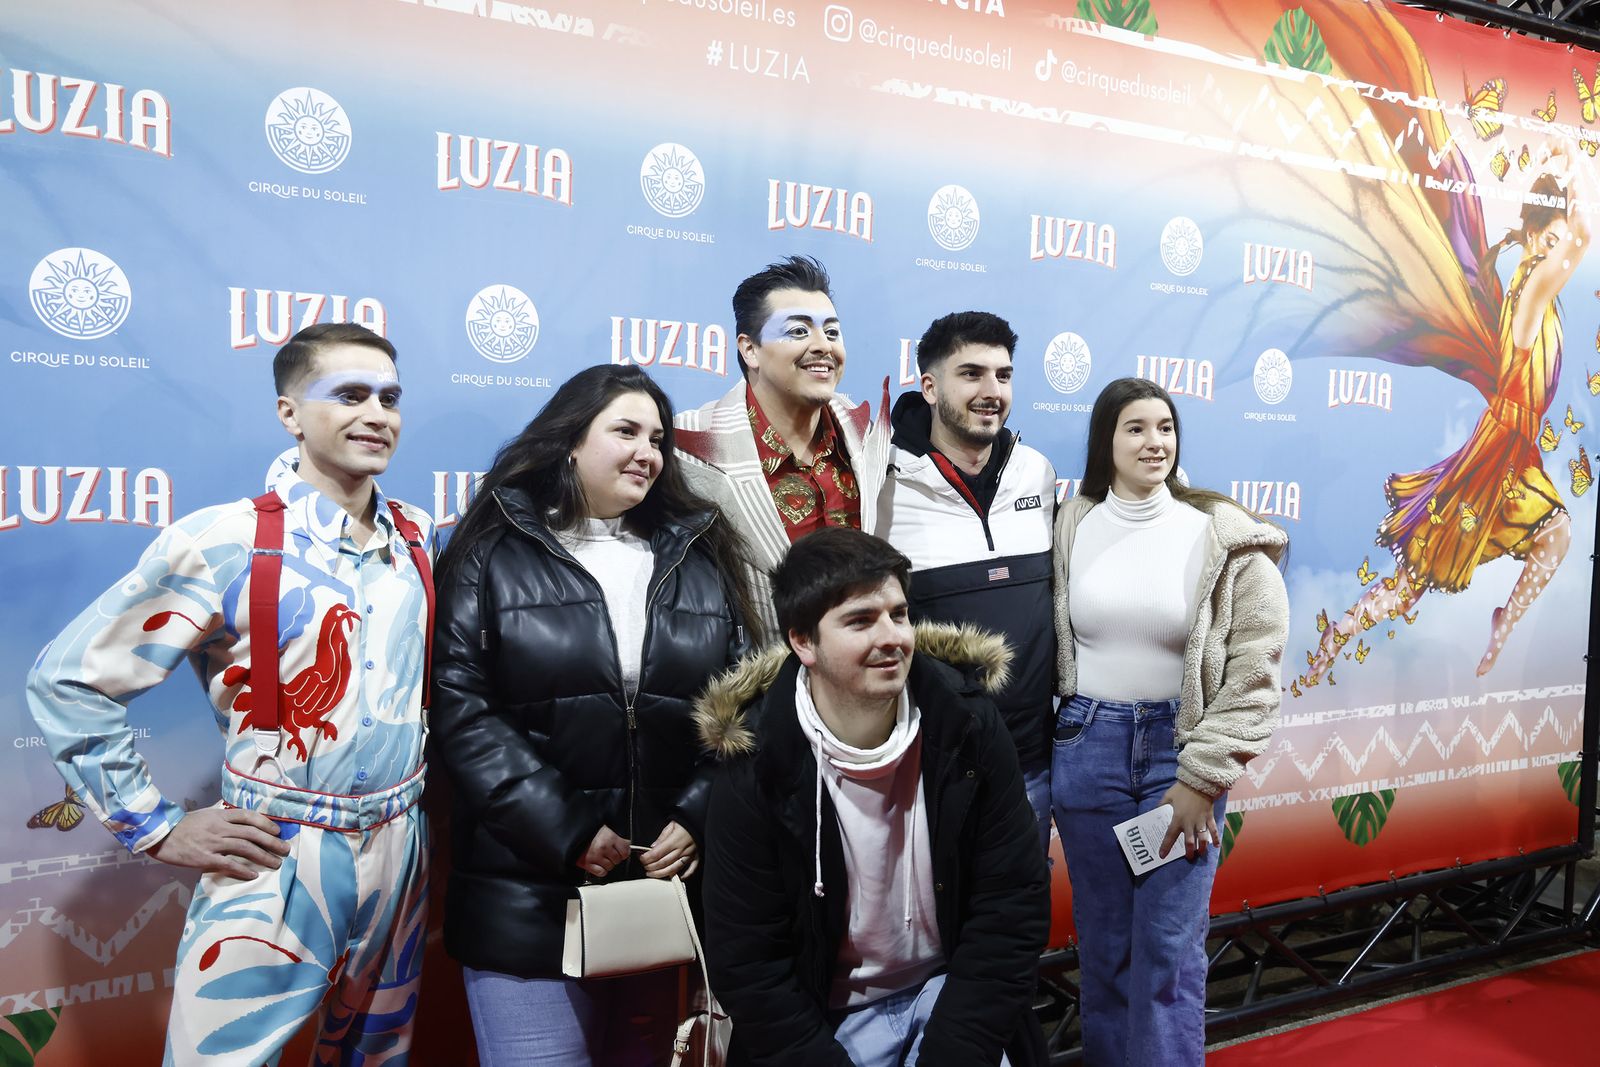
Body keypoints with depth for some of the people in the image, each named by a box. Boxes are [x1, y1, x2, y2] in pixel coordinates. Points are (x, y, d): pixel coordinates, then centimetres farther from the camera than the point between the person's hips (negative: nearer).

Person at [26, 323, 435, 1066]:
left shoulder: (420, 540, 2)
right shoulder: (223, 544, -14)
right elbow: (69, 680, -8)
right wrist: (157, 830, -8)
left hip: (401, 855, 5)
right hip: (275, 864, -5)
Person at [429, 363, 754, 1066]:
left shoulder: (700, 560, 9)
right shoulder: (495, 554, -2)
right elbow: (461, 710, -10)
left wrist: (696, 821, -7)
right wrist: (564, 831, -15)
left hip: (664, 878, 4)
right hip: (529, 894, -3)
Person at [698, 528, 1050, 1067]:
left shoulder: (967, 725, -13)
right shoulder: (755, 772, -17)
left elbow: (1012, 910, -9)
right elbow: (745, 963, -10)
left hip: (953, 988, 0)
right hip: (830, 1018, 0)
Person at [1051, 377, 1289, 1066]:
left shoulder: (1226, 538, -6)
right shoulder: (1072, 529, 2)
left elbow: (1254, 670, -7)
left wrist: (1202, 778, -11)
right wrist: (1066, 733, 10)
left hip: (1183, 749, -2)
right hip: (1087, 749, 2)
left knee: (1169, 951, 2)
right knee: (1102, 941, 13)